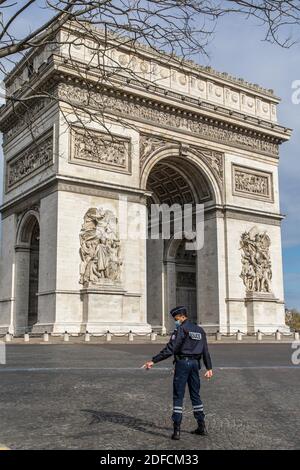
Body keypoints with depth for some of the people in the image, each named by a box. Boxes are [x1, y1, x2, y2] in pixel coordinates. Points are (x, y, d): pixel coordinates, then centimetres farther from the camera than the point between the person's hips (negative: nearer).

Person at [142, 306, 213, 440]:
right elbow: (205, 351, 11)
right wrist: (209, 368, 13)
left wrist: (153, 361, -19)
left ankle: (177, 430, -3)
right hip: (195, 363, 7)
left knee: (178, 397, -1)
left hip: (182, 363, -7)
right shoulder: (200, 330, 11)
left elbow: (170, 349, -19)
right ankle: (202, 427, 19)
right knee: (195, 395, 17)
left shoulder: (181, 329, -12)